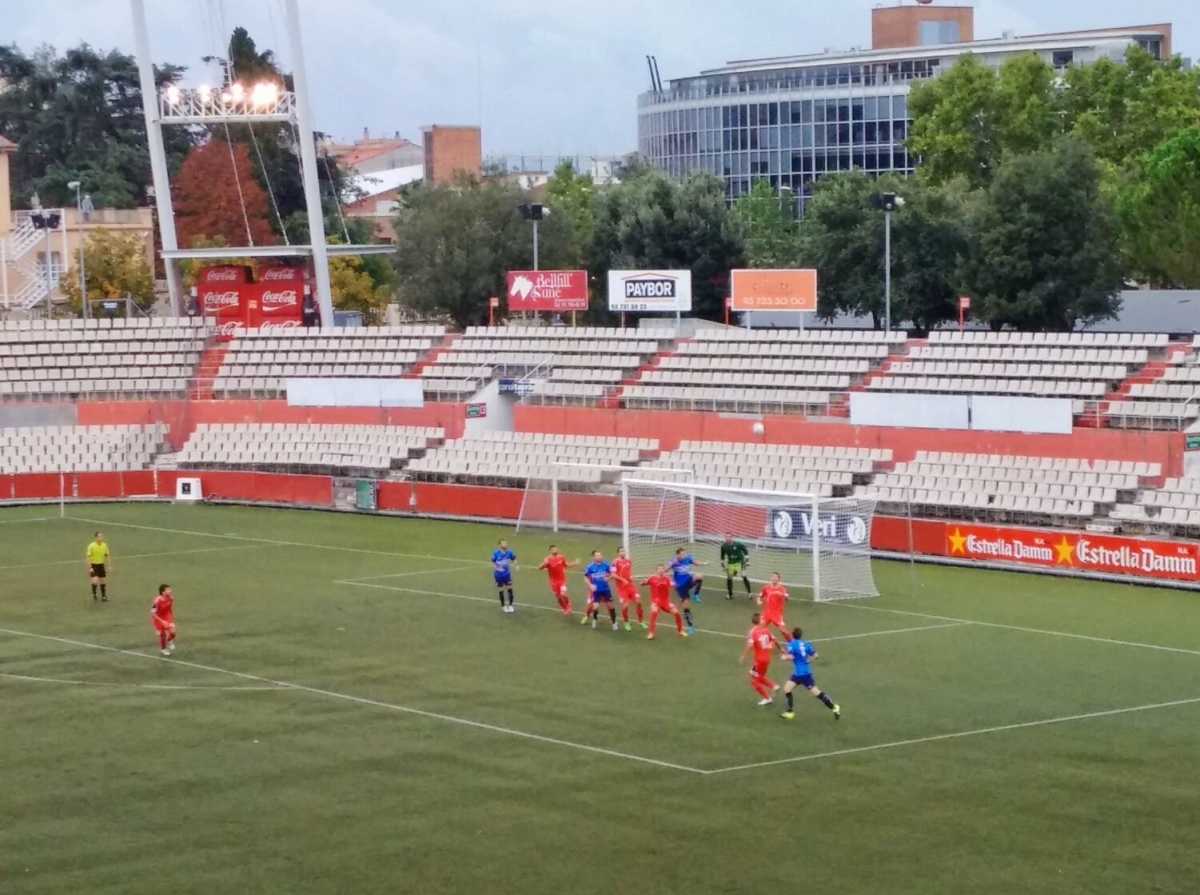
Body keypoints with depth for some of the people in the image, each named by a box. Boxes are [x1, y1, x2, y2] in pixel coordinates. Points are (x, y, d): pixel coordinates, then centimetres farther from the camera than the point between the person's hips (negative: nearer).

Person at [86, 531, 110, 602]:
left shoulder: (104, 545, 0)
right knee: (95, 581, -14)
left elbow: (107, 556, 9)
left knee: (103, 581, 7)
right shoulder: (91, 546, -14)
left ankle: (103, 596, 18)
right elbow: (89, 557, -12)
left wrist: (108, 567, 6)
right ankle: (94, 594, 11)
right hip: (94, 565, -4)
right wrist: (89, 568, -16)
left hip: (101, 565, 4)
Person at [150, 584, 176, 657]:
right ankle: (164, 649, 35)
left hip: (167, 617, 4)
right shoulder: (157, 601, -33)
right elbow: (152, 613, -26)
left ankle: (169, 642, 22)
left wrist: (172, 619, 16)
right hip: (158, 618, -4)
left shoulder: (170, 599, -15)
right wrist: (162, 621, -28)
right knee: (162, 635, 8)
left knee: (172, 632, -13)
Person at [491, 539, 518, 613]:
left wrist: (516, 565, -16)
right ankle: (503, 606, 26)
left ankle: (510, 605, 17)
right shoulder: (495, 553, -18)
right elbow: (493, 563, -11)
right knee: (501, 590, 9)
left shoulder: (509, 552, -11)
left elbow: (514, 559, 4)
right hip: (498, 575, -2)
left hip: (507, 574, 2)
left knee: (509, 588, 2)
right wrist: (497, 568, -29)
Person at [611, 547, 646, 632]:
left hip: (630, 585, 5)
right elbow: (613, 575, -18)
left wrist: (631, 576, 4)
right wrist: (622, 580, -26)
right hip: (621, 587, -5)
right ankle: (626, 623, 15)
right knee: (625, 605, -8)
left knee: (638, 602, 1)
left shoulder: (629, 561, 7)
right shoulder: (616, 562, -13)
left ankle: (641, 621, 18)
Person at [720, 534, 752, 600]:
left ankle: (749, 593, -3)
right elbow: (722, 556, 9)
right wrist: (723, 565, 10)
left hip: (739, 562, -3)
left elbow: (746, 552, -7)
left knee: (743, 577, -13)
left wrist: (747, 561, -8)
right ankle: (729, 594, 16)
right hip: (730, 564, 3)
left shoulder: (738, 544, -18)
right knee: (729, 578, 2)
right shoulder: (724, 546, -7)